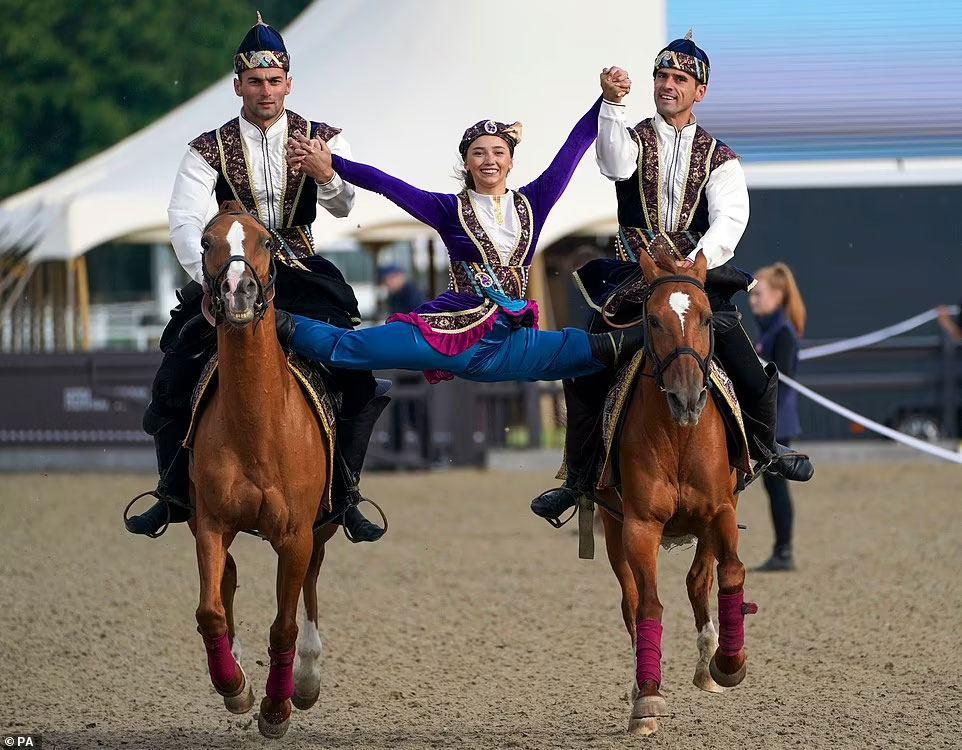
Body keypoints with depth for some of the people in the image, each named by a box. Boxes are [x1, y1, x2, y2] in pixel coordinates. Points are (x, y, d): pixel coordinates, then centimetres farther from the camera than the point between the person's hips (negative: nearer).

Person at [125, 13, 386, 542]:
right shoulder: (209, 150, -3)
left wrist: (327, 175, -39)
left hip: (302, 278, 0)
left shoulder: (321, 140, -1)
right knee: (174, 377, -13)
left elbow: (345, 207, -15)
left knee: (359, 377, -15)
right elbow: (184, 221, -14)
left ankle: (345, 495, -1)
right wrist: (213, 279, -31)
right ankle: (174, 494, 5)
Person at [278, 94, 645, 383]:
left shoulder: (531, 204, 12)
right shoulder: (450, 209, 6)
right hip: (453, 328, -3)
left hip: (508, 341, 3)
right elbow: (386, 184, -3)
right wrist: (331, 164, -12)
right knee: (346, 347, -16)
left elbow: (575, 145, 10)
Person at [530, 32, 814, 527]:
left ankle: (763, 450, 25)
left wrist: (701, 257, -30)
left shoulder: (718, 158, 7)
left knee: (755, 378, -6)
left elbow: (731, 217, -10)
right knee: (584, 374, -12)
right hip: (632, 277, 0)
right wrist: (611, 103, -36)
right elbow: (616, 165, -20)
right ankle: (578, 480, 2)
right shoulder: (633, 138, 6)